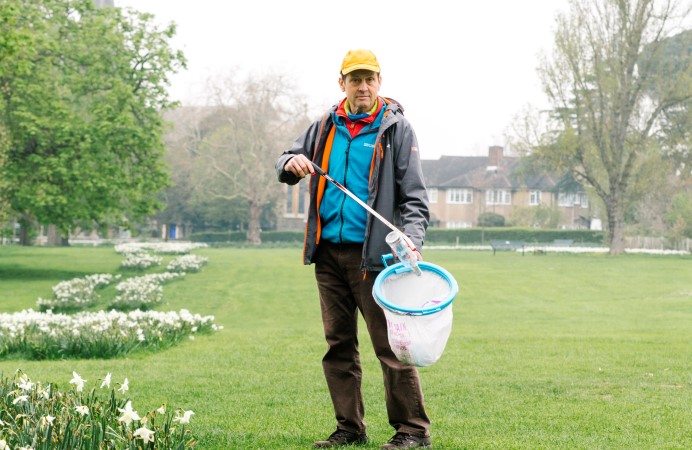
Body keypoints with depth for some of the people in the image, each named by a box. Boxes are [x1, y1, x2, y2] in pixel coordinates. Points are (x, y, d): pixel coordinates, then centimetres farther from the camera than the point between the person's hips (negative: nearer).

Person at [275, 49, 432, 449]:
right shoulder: (326, 127, 13)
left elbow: (414, 195, -4)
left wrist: (412, 239, -20)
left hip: (372, 252, -5)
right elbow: (286, 163, 21)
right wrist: (292, 164, -5)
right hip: (328, 251, 6)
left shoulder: (396, 128, 0)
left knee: (390, 344, -7)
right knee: (339, 344, 10)